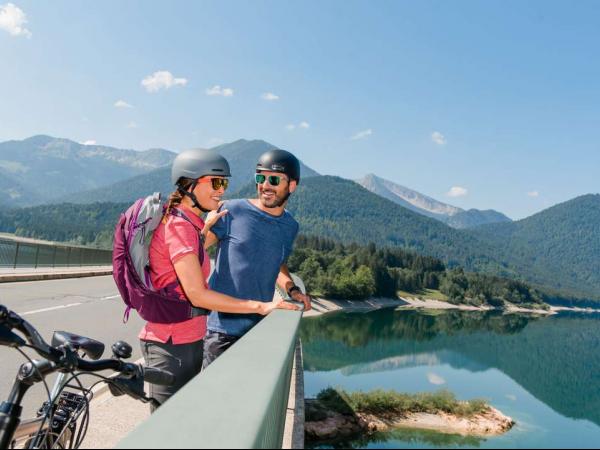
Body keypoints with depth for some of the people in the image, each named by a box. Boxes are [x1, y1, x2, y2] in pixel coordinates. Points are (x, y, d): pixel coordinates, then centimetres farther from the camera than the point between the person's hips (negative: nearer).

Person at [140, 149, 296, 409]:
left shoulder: (186, 223, 11)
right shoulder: (180, 225, -20)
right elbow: (197, 295, -25)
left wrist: (204, 230, 15)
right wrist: (259, 306, -22)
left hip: (188, 341, 10)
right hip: (172, 346, -10)